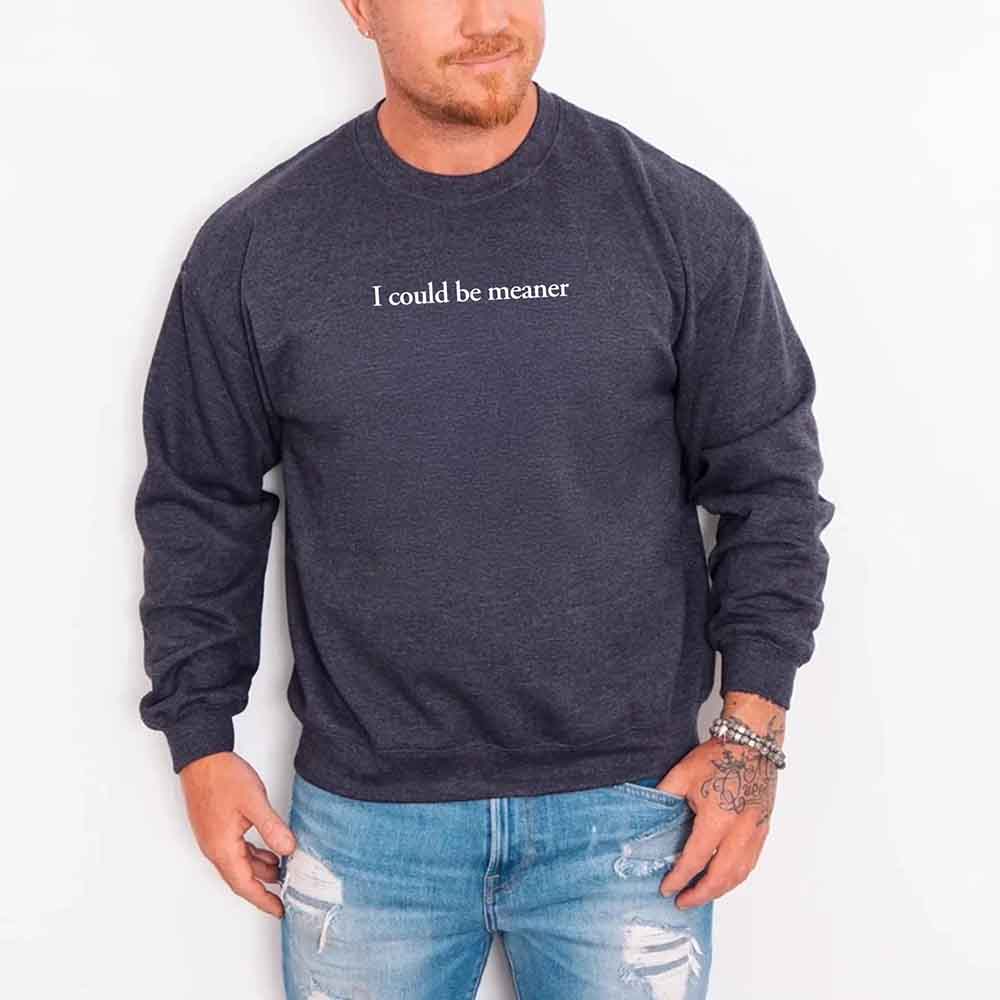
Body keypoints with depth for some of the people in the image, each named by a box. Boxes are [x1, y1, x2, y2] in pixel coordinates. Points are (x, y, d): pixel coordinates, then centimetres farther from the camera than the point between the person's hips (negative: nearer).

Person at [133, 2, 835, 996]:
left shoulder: (682, 219, -5)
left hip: (630, 805, 0)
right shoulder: (255, 246, -3)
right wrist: (199, 738, 5)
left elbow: (769, 480, 0)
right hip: (363, 815, 1)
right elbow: (200, 509, 5)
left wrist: (751, 729, -4)